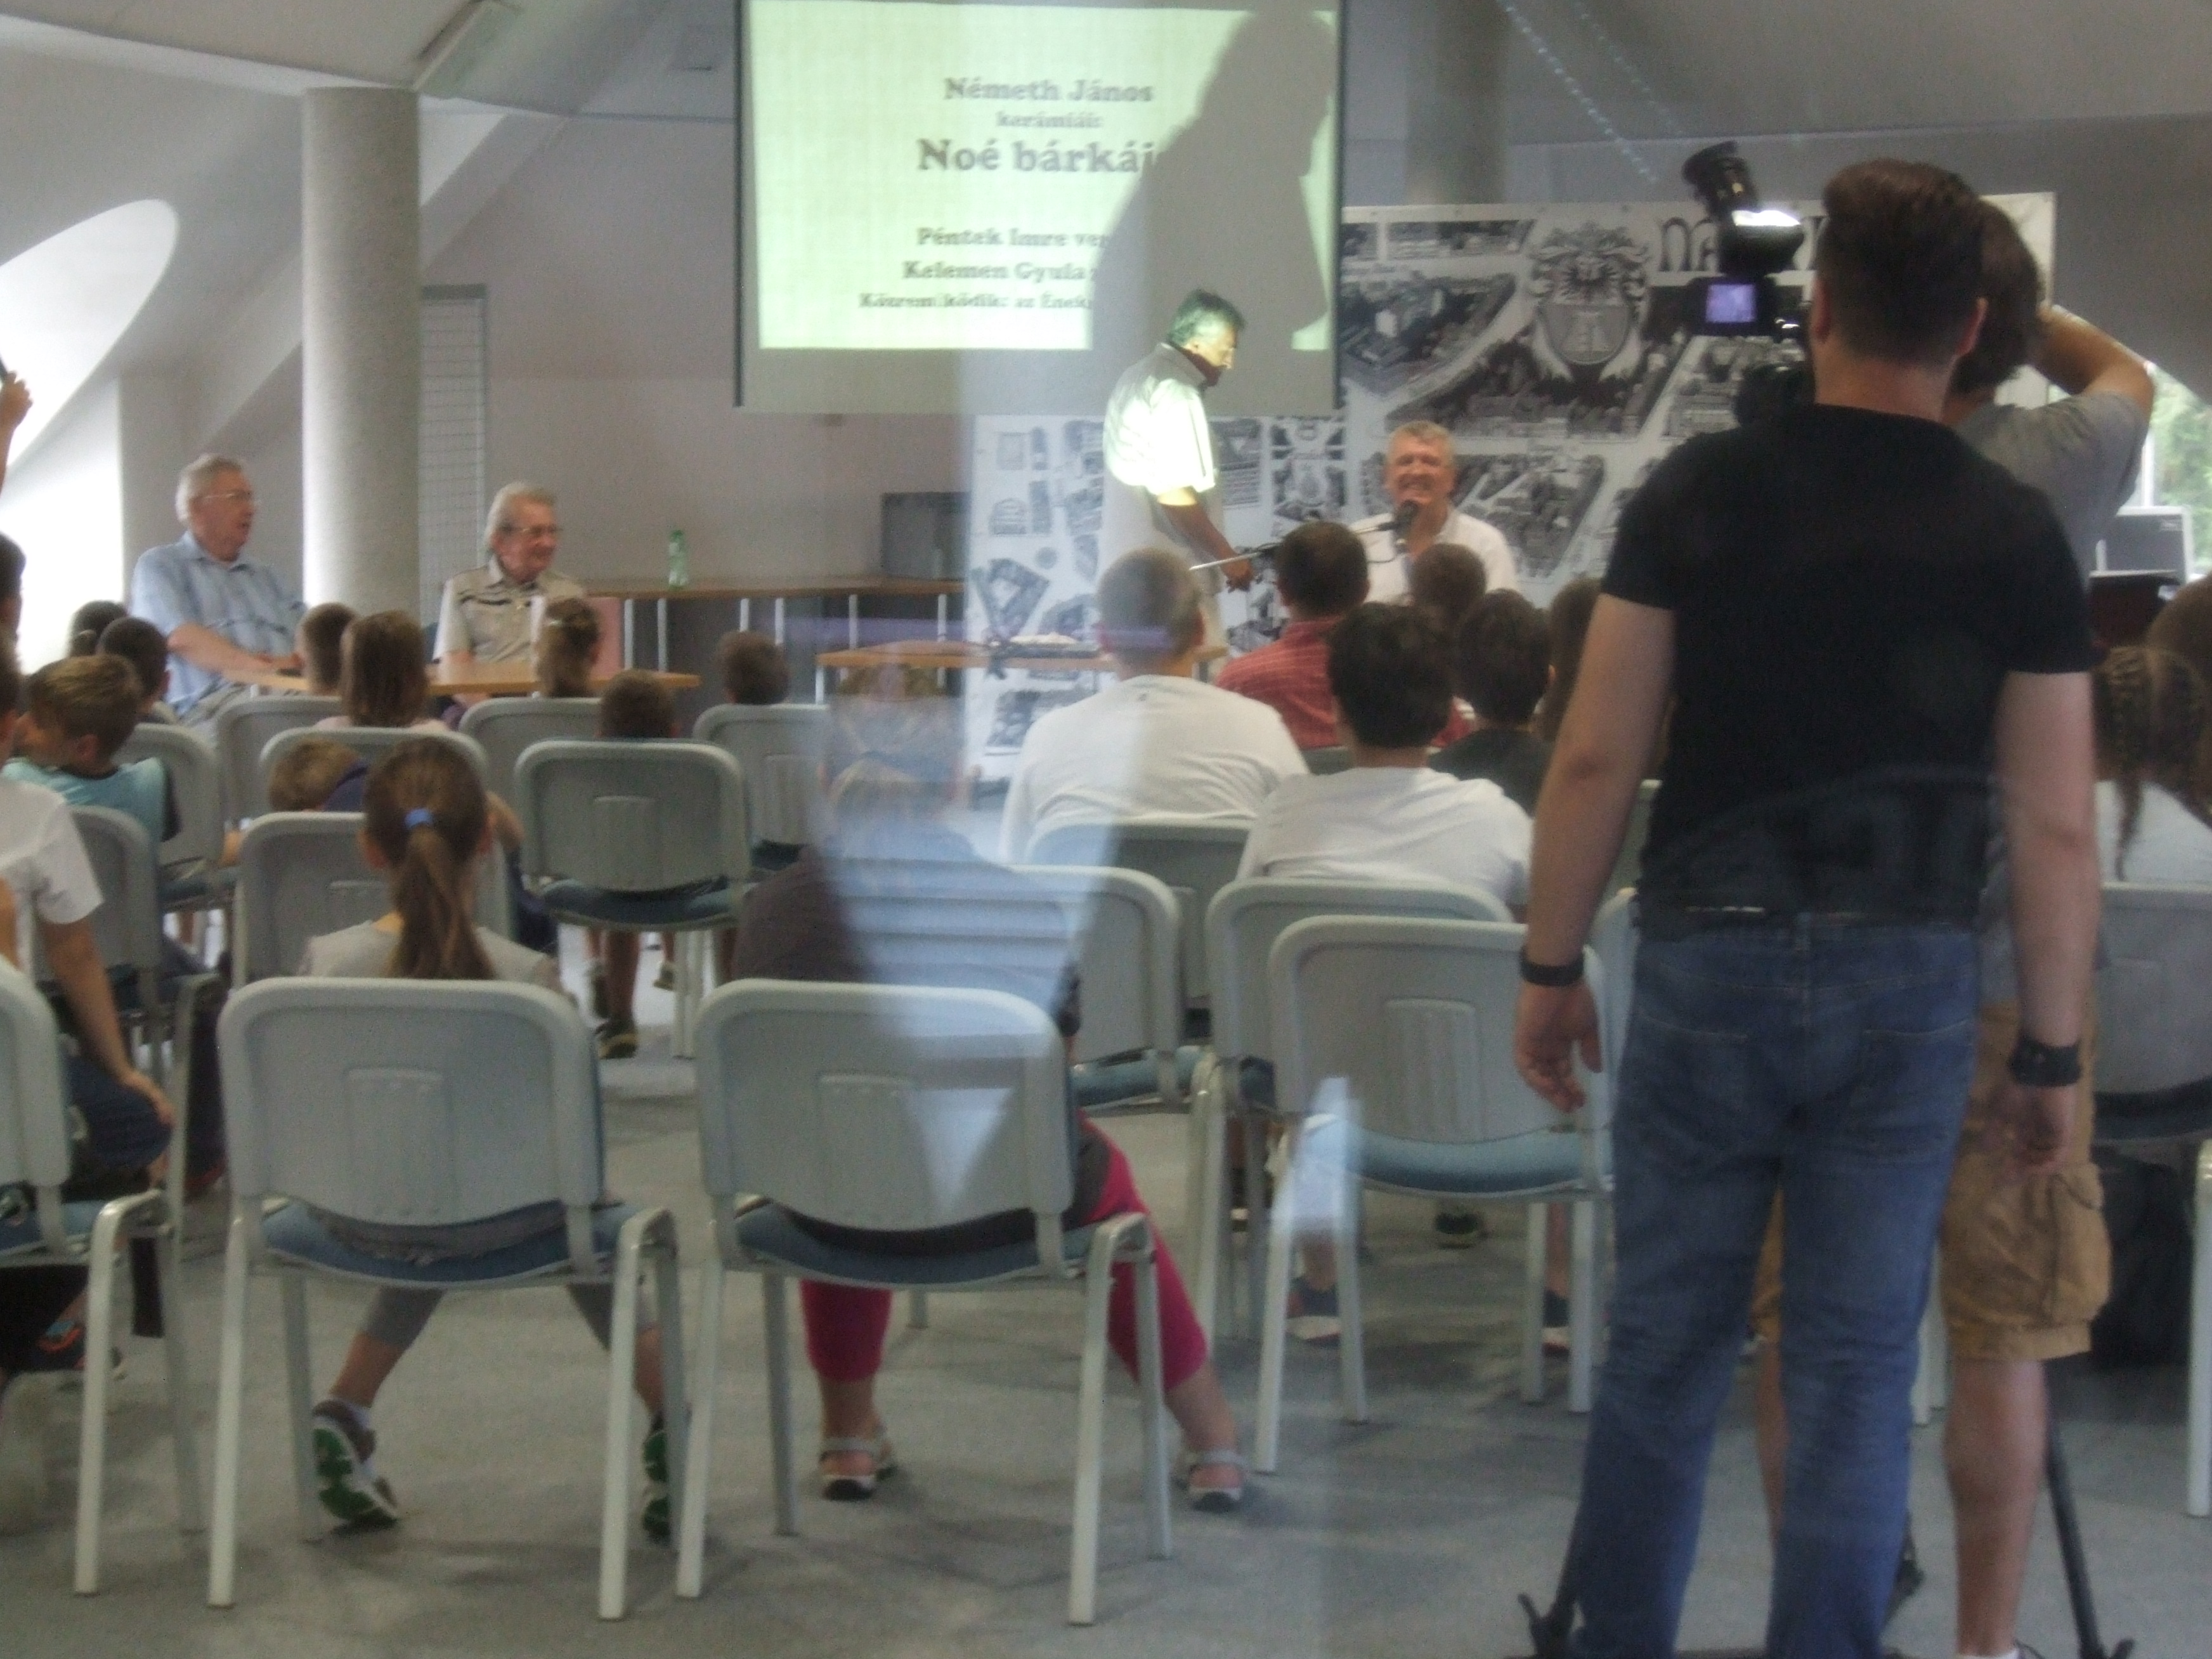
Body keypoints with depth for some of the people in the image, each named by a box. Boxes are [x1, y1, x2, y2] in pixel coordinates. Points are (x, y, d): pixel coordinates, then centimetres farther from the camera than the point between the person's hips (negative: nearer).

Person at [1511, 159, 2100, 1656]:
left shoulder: (1700, 492, -3)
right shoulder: (2017, 535, -3)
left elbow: (1597, 758, -4)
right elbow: (2057, 827, -3)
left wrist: (1552, 969, 7)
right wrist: (2054, 1052, 6)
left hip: (1712, 962, 0)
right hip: (1909, 981, 0)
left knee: (1666, 1347, 11)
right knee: (1856, 1367, 7)